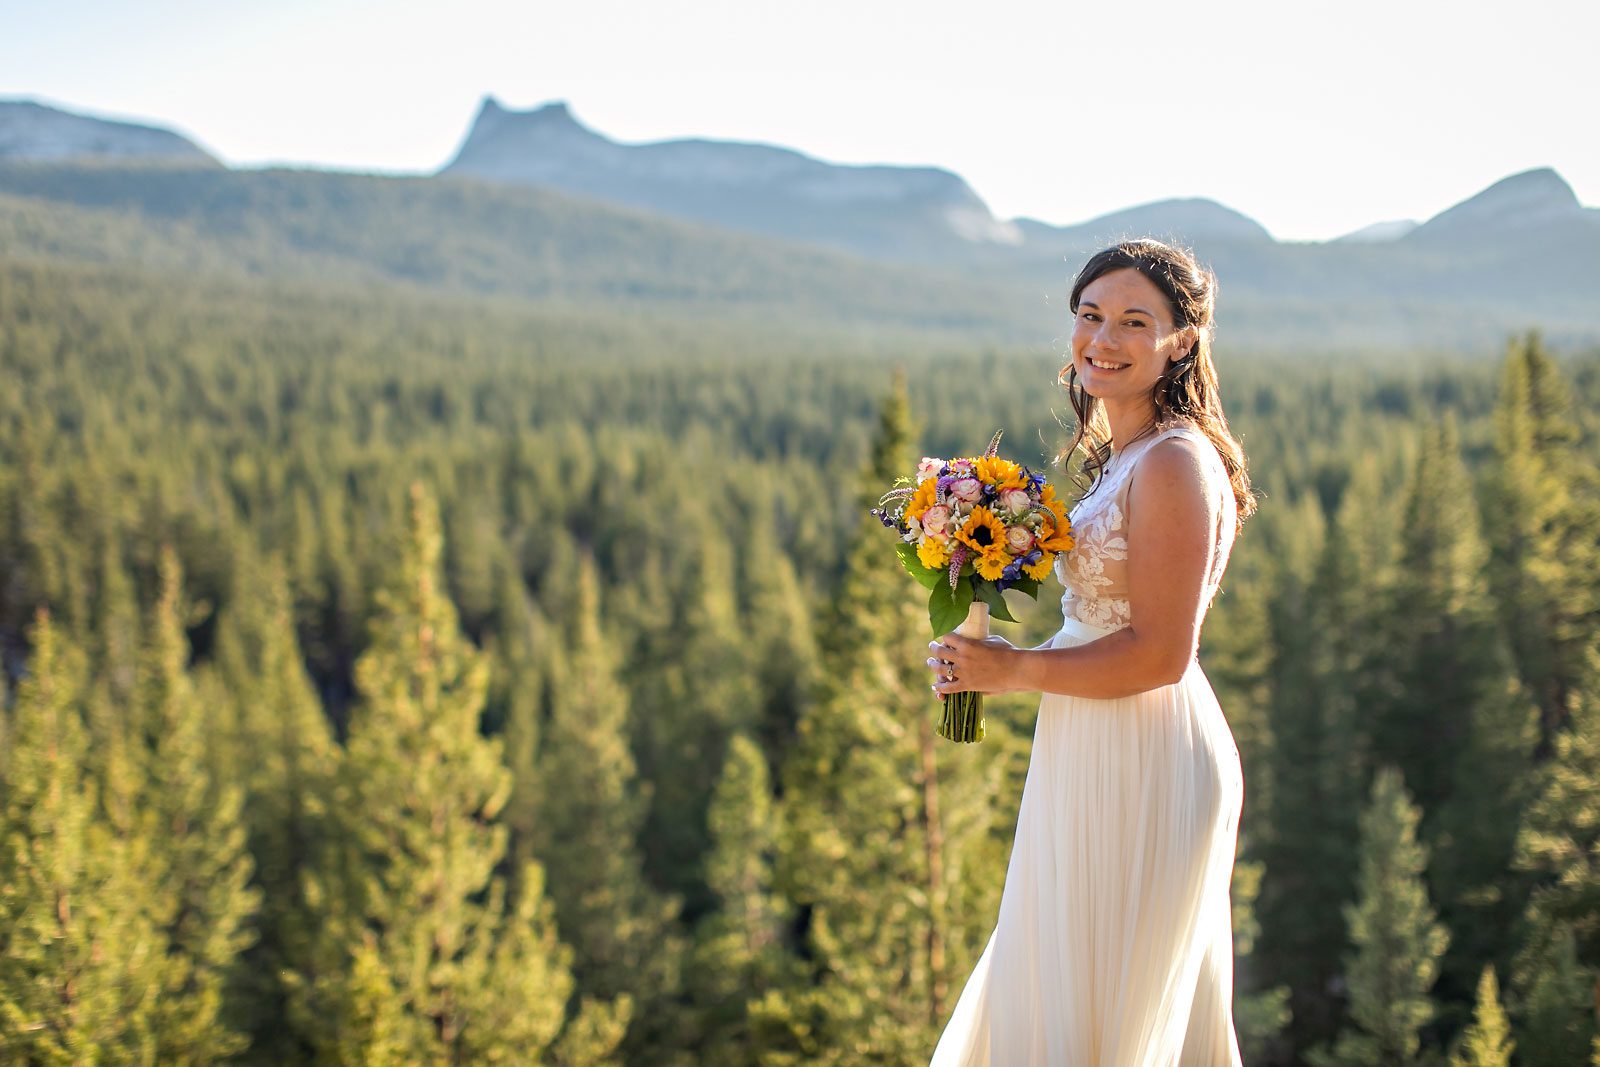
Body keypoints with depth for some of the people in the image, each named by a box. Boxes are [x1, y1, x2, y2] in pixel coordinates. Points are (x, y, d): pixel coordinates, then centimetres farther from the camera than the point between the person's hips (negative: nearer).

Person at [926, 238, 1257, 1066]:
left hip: (1142, 770, -10)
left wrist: (1013, 672, -14)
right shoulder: (1126, 458, 12)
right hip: (1101, 762, 10)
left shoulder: (1173, 463, -18)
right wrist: (995, 662, 5)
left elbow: (1158, 654, -22)